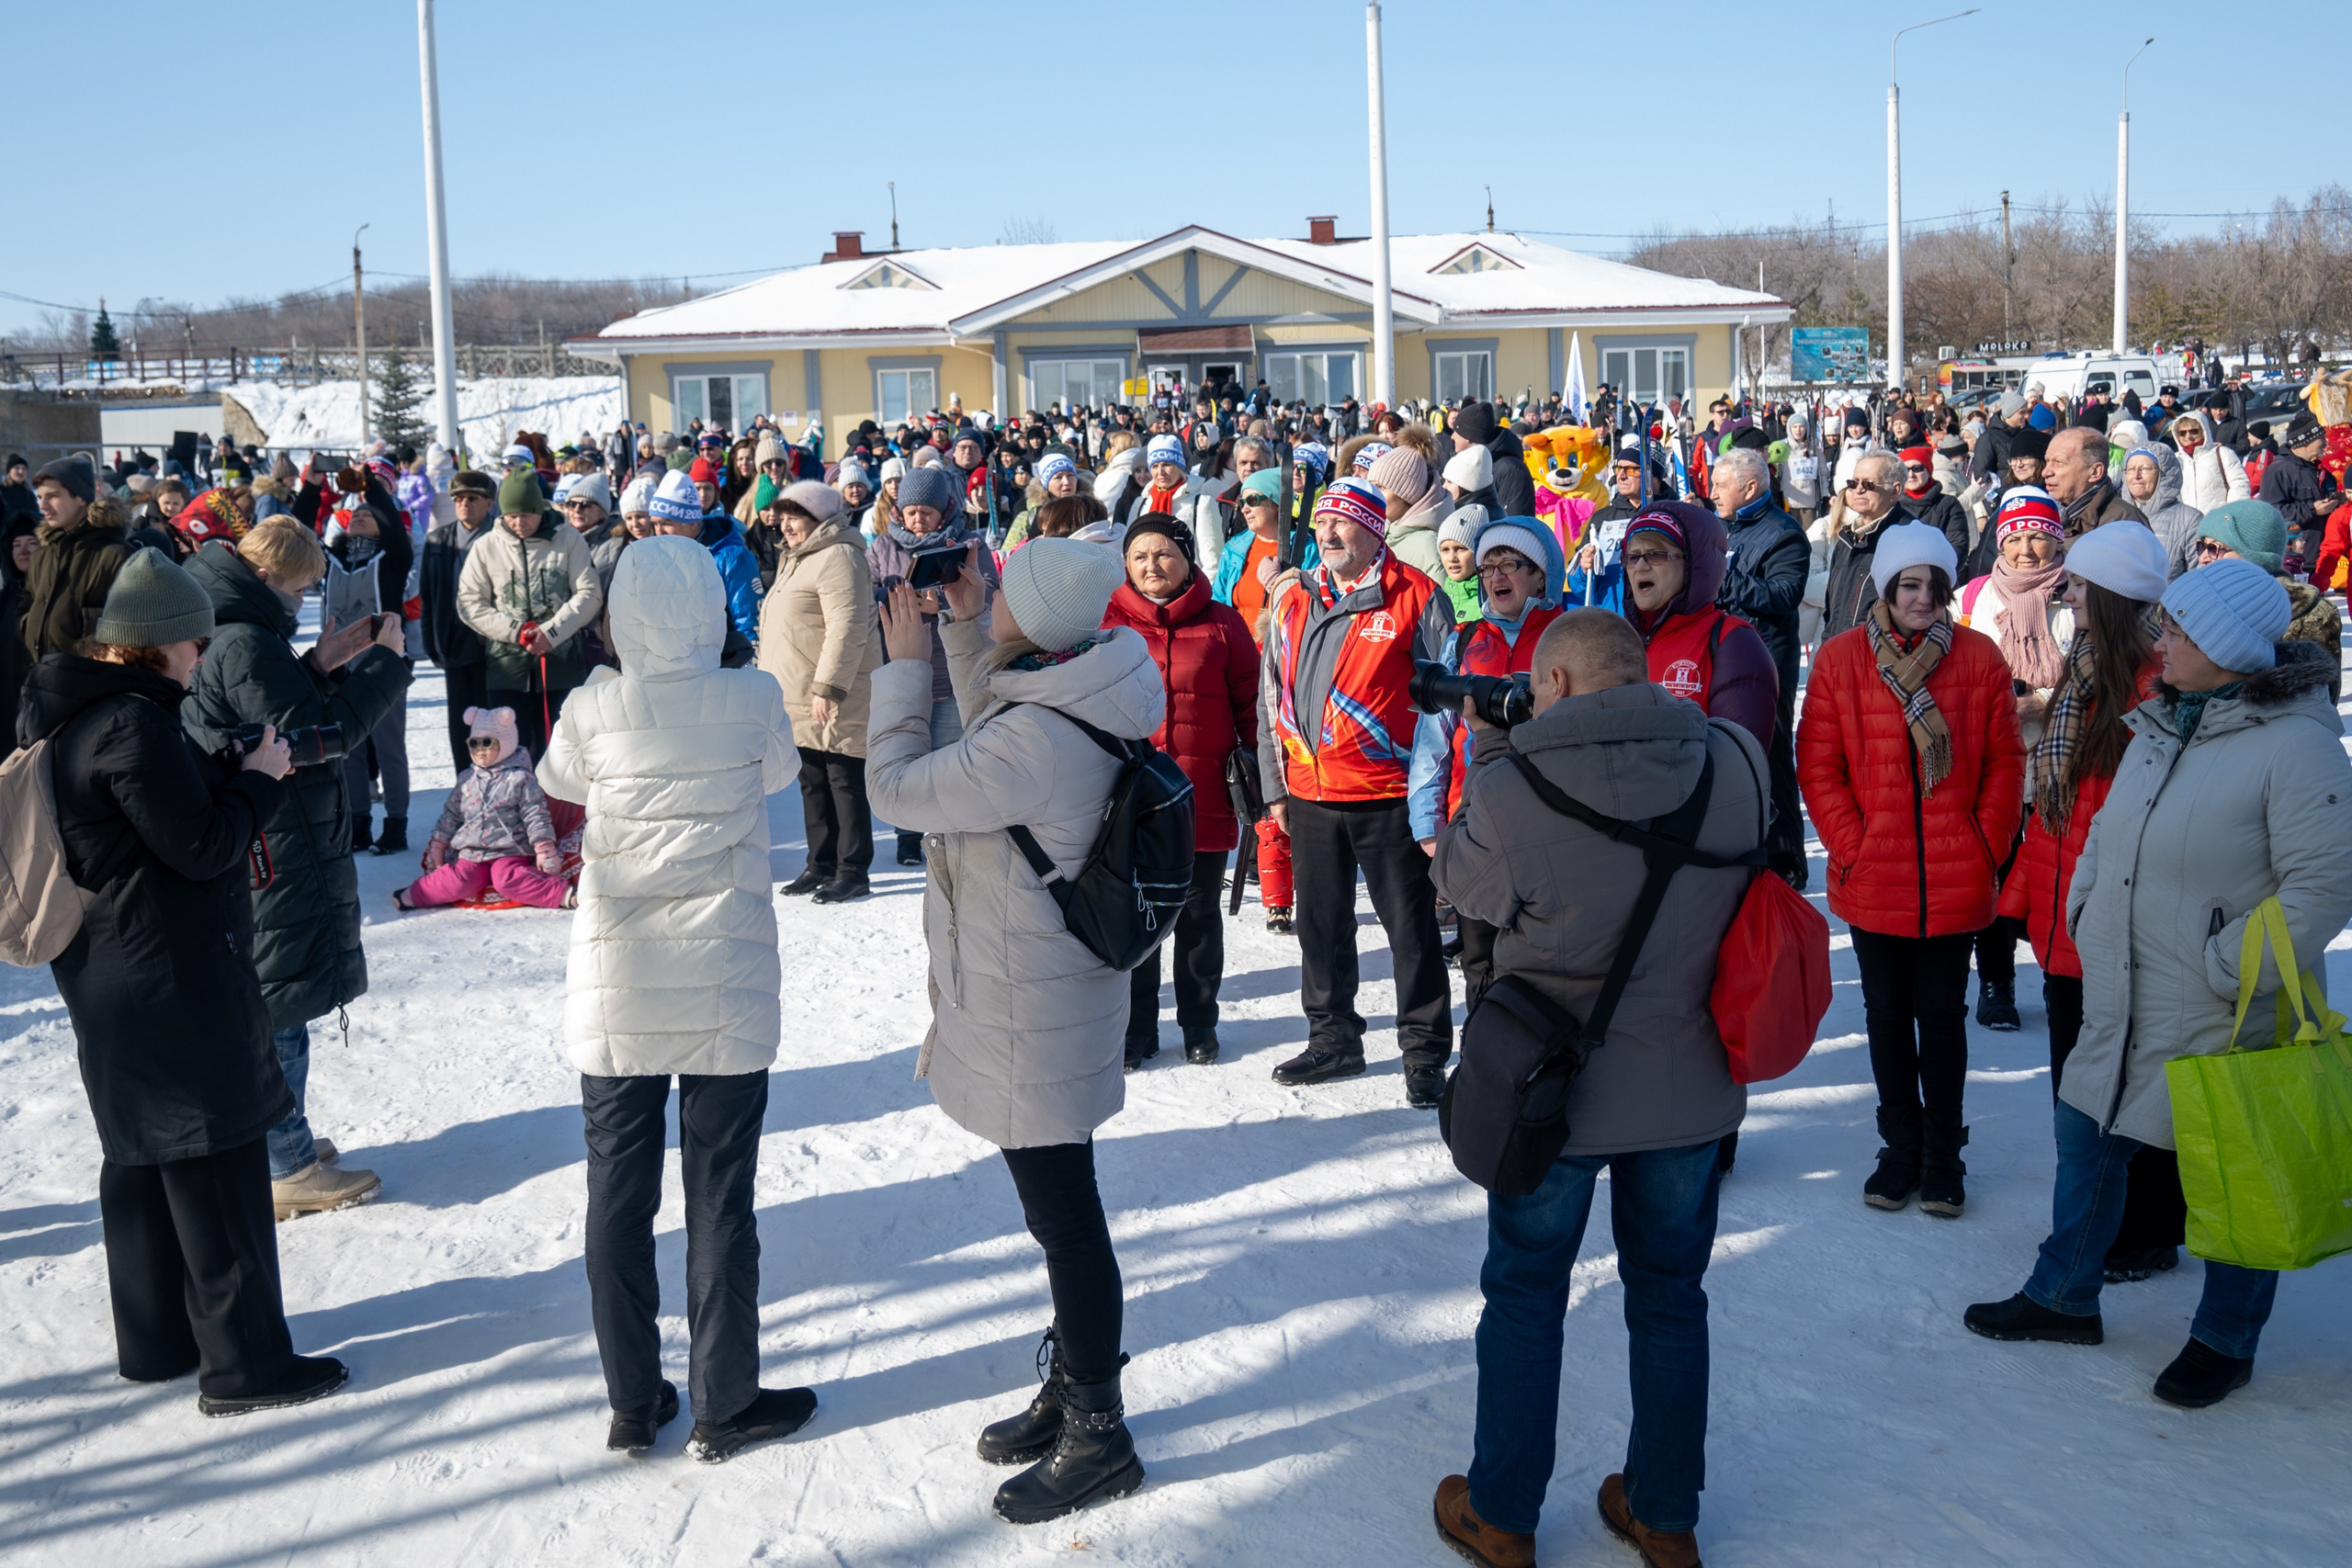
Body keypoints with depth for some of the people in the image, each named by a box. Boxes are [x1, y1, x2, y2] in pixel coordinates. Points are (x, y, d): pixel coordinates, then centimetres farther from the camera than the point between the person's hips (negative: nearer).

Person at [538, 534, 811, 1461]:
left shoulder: (591, 712, -8)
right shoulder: (753, 700, -10)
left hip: (616, 991, 1)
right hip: (727, 990, -1)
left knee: (619, 1196, 12)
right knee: (720, 1200, 8)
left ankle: (633, 1403, 22)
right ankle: (724, 1408, 17)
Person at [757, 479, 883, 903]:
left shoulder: (837, 556, -15)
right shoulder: (795, 559, 19)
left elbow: (847, 628, -23)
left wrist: (828, 688, -27)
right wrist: (776, 686, 25)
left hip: (836, 699, -10)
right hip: (801, 700, 10)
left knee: (845, 782, -3)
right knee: (813, 784, 15)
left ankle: (853, 870, 2)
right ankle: (821, 864, 24)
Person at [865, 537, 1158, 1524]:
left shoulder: (1033, 744, -31)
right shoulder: (1079, 697, -2)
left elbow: (896, 785, -19)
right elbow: (988, 732, 18)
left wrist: (906, 660, -8)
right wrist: (963, 625, 9)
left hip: (1030, 1015, -10)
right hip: (1054, 991, 10)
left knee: (1064, 1218, 3)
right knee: (1061, 1206, 22)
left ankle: (1096, 1437, 18)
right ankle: (1070, 1390, 39)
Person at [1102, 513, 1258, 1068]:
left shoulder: (1222, 623, 2)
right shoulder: (1106, 622, 1)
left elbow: (1249, 704, 6)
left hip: (1204, 798, 0)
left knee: (1199, 913, 12)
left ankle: (1199, 1022, 27)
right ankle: (1137, 1026, 21)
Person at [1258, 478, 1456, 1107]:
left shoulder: (1416, 599, -6)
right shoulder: (1293, 600, 10)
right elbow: (1274, 699, 16)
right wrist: (1275, 786, 13)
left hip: (1389, 796, -5)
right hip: (1310, 795, 5)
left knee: (1412, 929, 2)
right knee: (1321, 926, 14)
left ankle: (1426, 1054, 12)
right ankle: (1333, 1039, 29)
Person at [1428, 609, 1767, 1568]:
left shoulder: (1511, 793, -24)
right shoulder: (1736, 762, -13)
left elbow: (1462, 884, -4)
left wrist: (1486, 757, 6)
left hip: (1555, 1091, -3)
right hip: (1691, 1090, 3)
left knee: (1523, 1297, 16)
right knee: (1670, 1297, 19)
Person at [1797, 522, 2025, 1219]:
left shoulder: (1980, 658, -1)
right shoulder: (1840, 658, -3)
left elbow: (2005, 763, 2)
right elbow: (1817, 765, -2)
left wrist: (1987, 848, -5)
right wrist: (1850, 846, -9)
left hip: (1956, 881, 0)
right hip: (1873, 880, 1)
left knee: (1942, 1014, 9)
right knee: (1888, 1015, 12)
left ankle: (1943, 1153, 21)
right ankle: (1901, 1147, 26)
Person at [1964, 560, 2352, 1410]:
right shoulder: (2158, 722, 6)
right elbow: (2106, 830, 19)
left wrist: (2229, 969, -21)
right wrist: (2085, 912, 7)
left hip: (2224, 1021, -8)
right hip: (2121, 1003, 8)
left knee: (2234, 1178, 9)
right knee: (2088, 1138, 18)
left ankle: (2224, 1342, 27)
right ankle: (2065, 1297, 36)